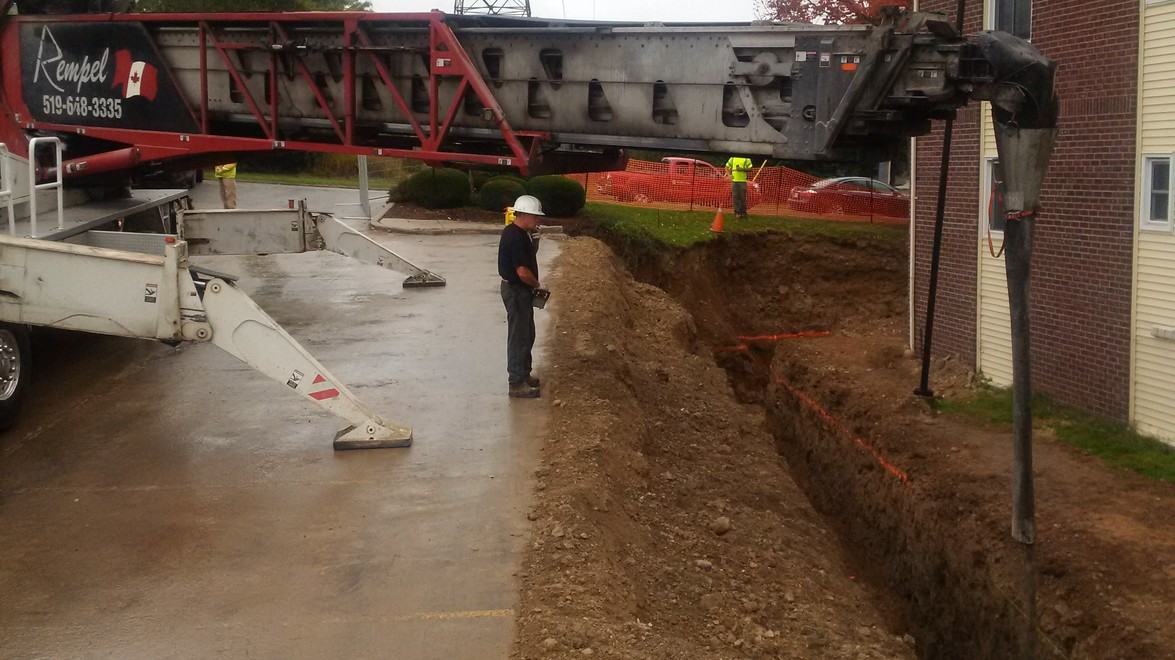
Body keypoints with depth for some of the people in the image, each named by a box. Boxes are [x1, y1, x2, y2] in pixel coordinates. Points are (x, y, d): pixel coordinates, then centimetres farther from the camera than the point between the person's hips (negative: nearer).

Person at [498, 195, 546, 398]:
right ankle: (517, 384, 3)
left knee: (527, 335, 20)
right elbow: (523, 272, -25)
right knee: (518, 337, -3)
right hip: (516, 292, -10)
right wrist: (538, 285, -10)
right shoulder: (517, 238, -24)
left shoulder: (516, 232, 9)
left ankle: (523, 374, 32)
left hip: (520, 290, 10)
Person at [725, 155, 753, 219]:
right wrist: (729, 174, 0)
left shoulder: (746, 159, 4)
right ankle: (737, 212, 5)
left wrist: (742, 169, -15)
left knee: (742, 197, -1)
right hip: (734, 181, 2)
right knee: (735, 197, 0)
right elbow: (727, 167, 17)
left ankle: (743, 213, 8)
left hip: (743, 181, -2)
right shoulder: (732, 159, 13)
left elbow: (750, 169, 0)